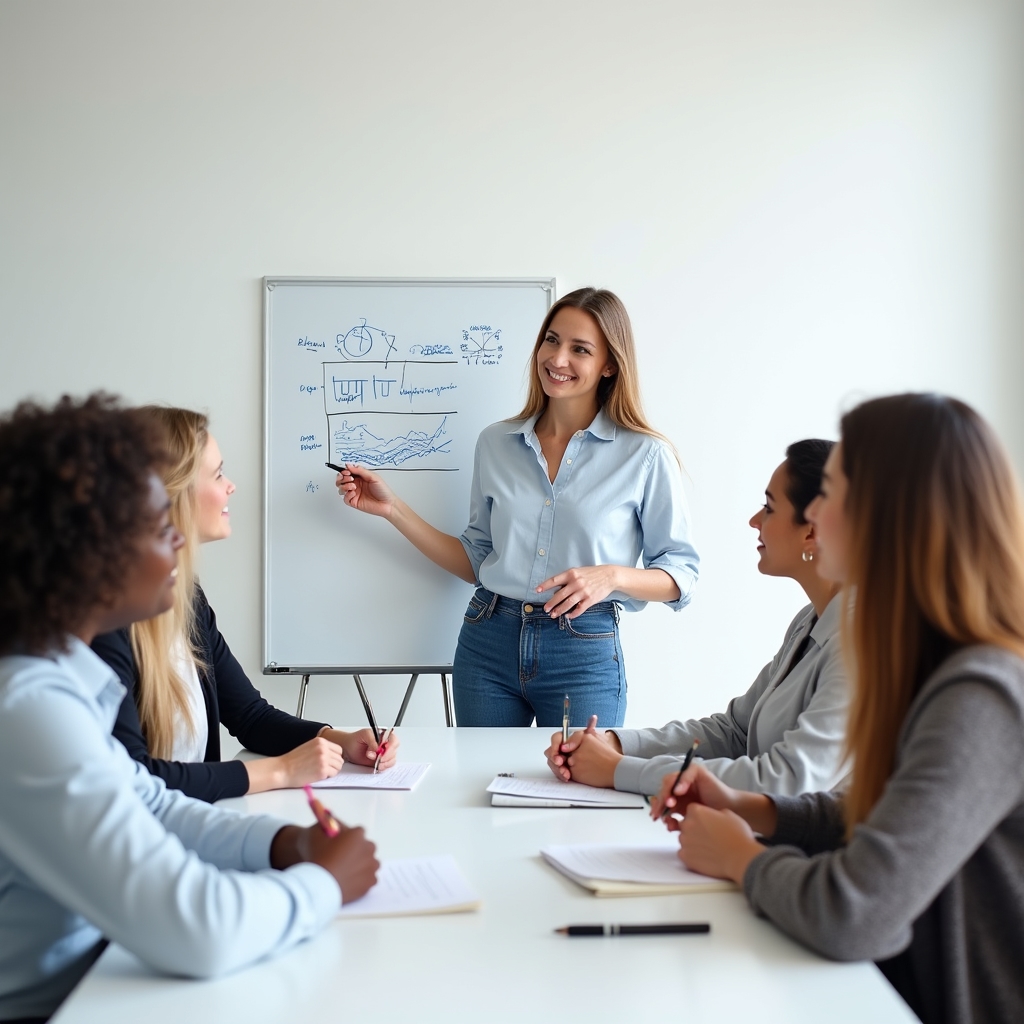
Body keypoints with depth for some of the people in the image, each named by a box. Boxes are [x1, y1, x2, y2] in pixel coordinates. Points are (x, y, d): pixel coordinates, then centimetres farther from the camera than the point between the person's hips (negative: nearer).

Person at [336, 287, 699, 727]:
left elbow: (681, 573, -1)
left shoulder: (645, 455, -5)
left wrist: (612, 576, -19)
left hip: (583, 656, -3)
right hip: (487, 645, 3)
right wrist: (392, 508, 6)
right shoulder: (496, 443, 6)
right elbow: (477, 561, 11)